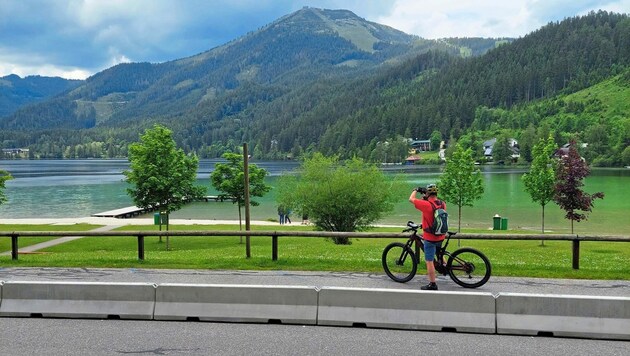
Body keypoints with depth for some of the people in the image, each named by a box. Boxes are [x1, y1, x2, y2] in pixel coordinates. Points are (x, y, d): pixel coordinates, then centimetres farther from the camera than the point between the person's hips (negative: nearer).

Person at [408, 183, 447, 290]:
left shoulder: (426, 205, -23)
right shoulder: (443, 204, -3)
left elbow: (411, 199, -11)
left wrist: (416, 190, 5)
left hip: (430, 238, -6)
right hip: (441, 237, 7)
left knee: (429, 261, 2)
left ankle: (432, 284, 7)